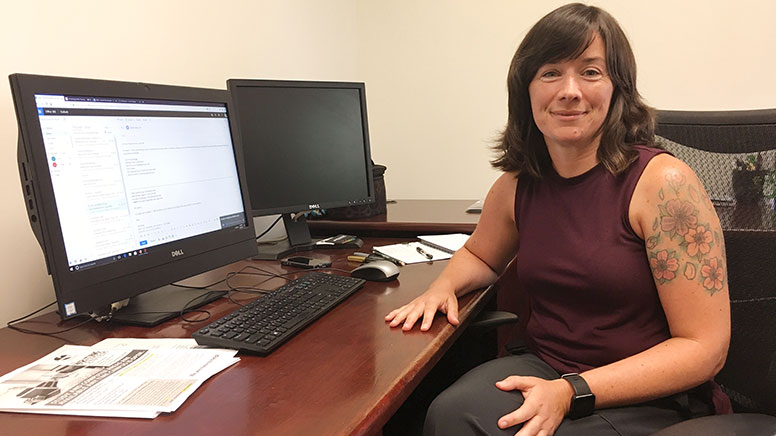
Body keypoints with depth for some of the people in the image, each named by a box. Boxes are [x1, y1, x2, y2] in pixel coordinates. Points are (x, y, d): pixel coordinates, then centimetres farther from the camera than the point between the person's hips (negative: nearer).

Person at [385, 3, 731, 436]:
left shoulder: (662, 181, -14)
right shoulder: (515, 186, 1)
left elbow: (704, 348, -13)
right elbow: (480, 255, 22)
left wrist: (571, 393, -21)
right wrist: (444, 286, 0)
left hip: (652, 401, -3)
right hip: (544, 367, 4)